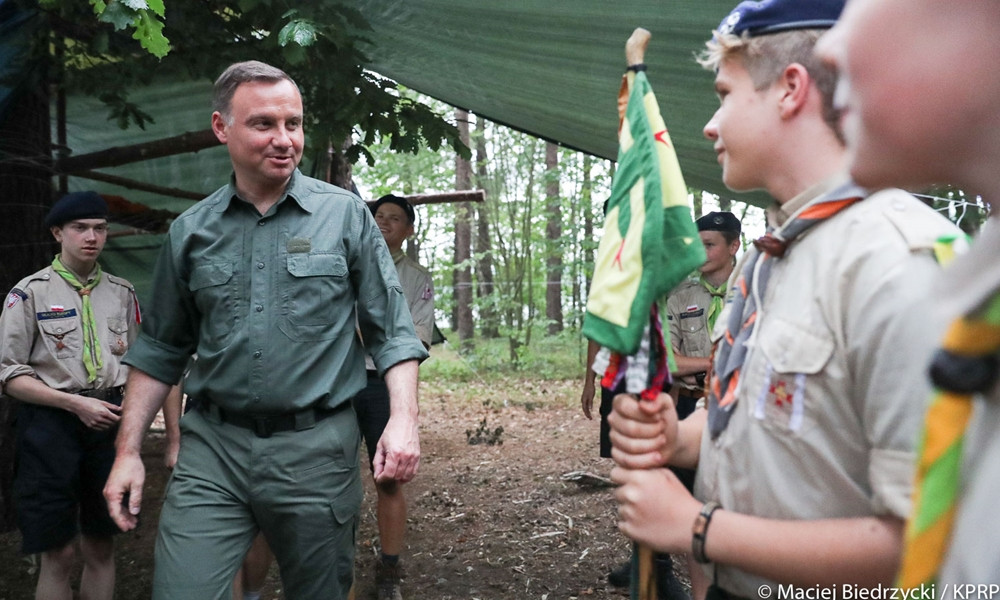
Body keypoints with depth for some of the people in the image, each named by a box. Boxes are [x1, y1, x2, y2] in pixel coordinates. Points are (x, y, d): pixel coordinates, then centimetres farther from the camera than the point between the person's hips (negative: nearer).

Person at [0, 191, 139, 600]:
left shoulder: (122, 293, 10)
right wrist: (76, 403, -14)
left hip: (109, 423, 4)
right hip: (51, 423, -4)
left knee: (101, 547, 12)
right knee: (59, 553, 1)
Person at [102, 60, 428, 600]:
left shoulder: (346, 215, 0)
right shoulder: (190, 231, 6)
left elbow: (392, 332, 0)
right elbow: (160, 351, 13)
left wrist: (403, 419, -13)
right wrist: (127, 451, 9)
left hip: (315, 450, -1)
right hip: (211, 450, 2)